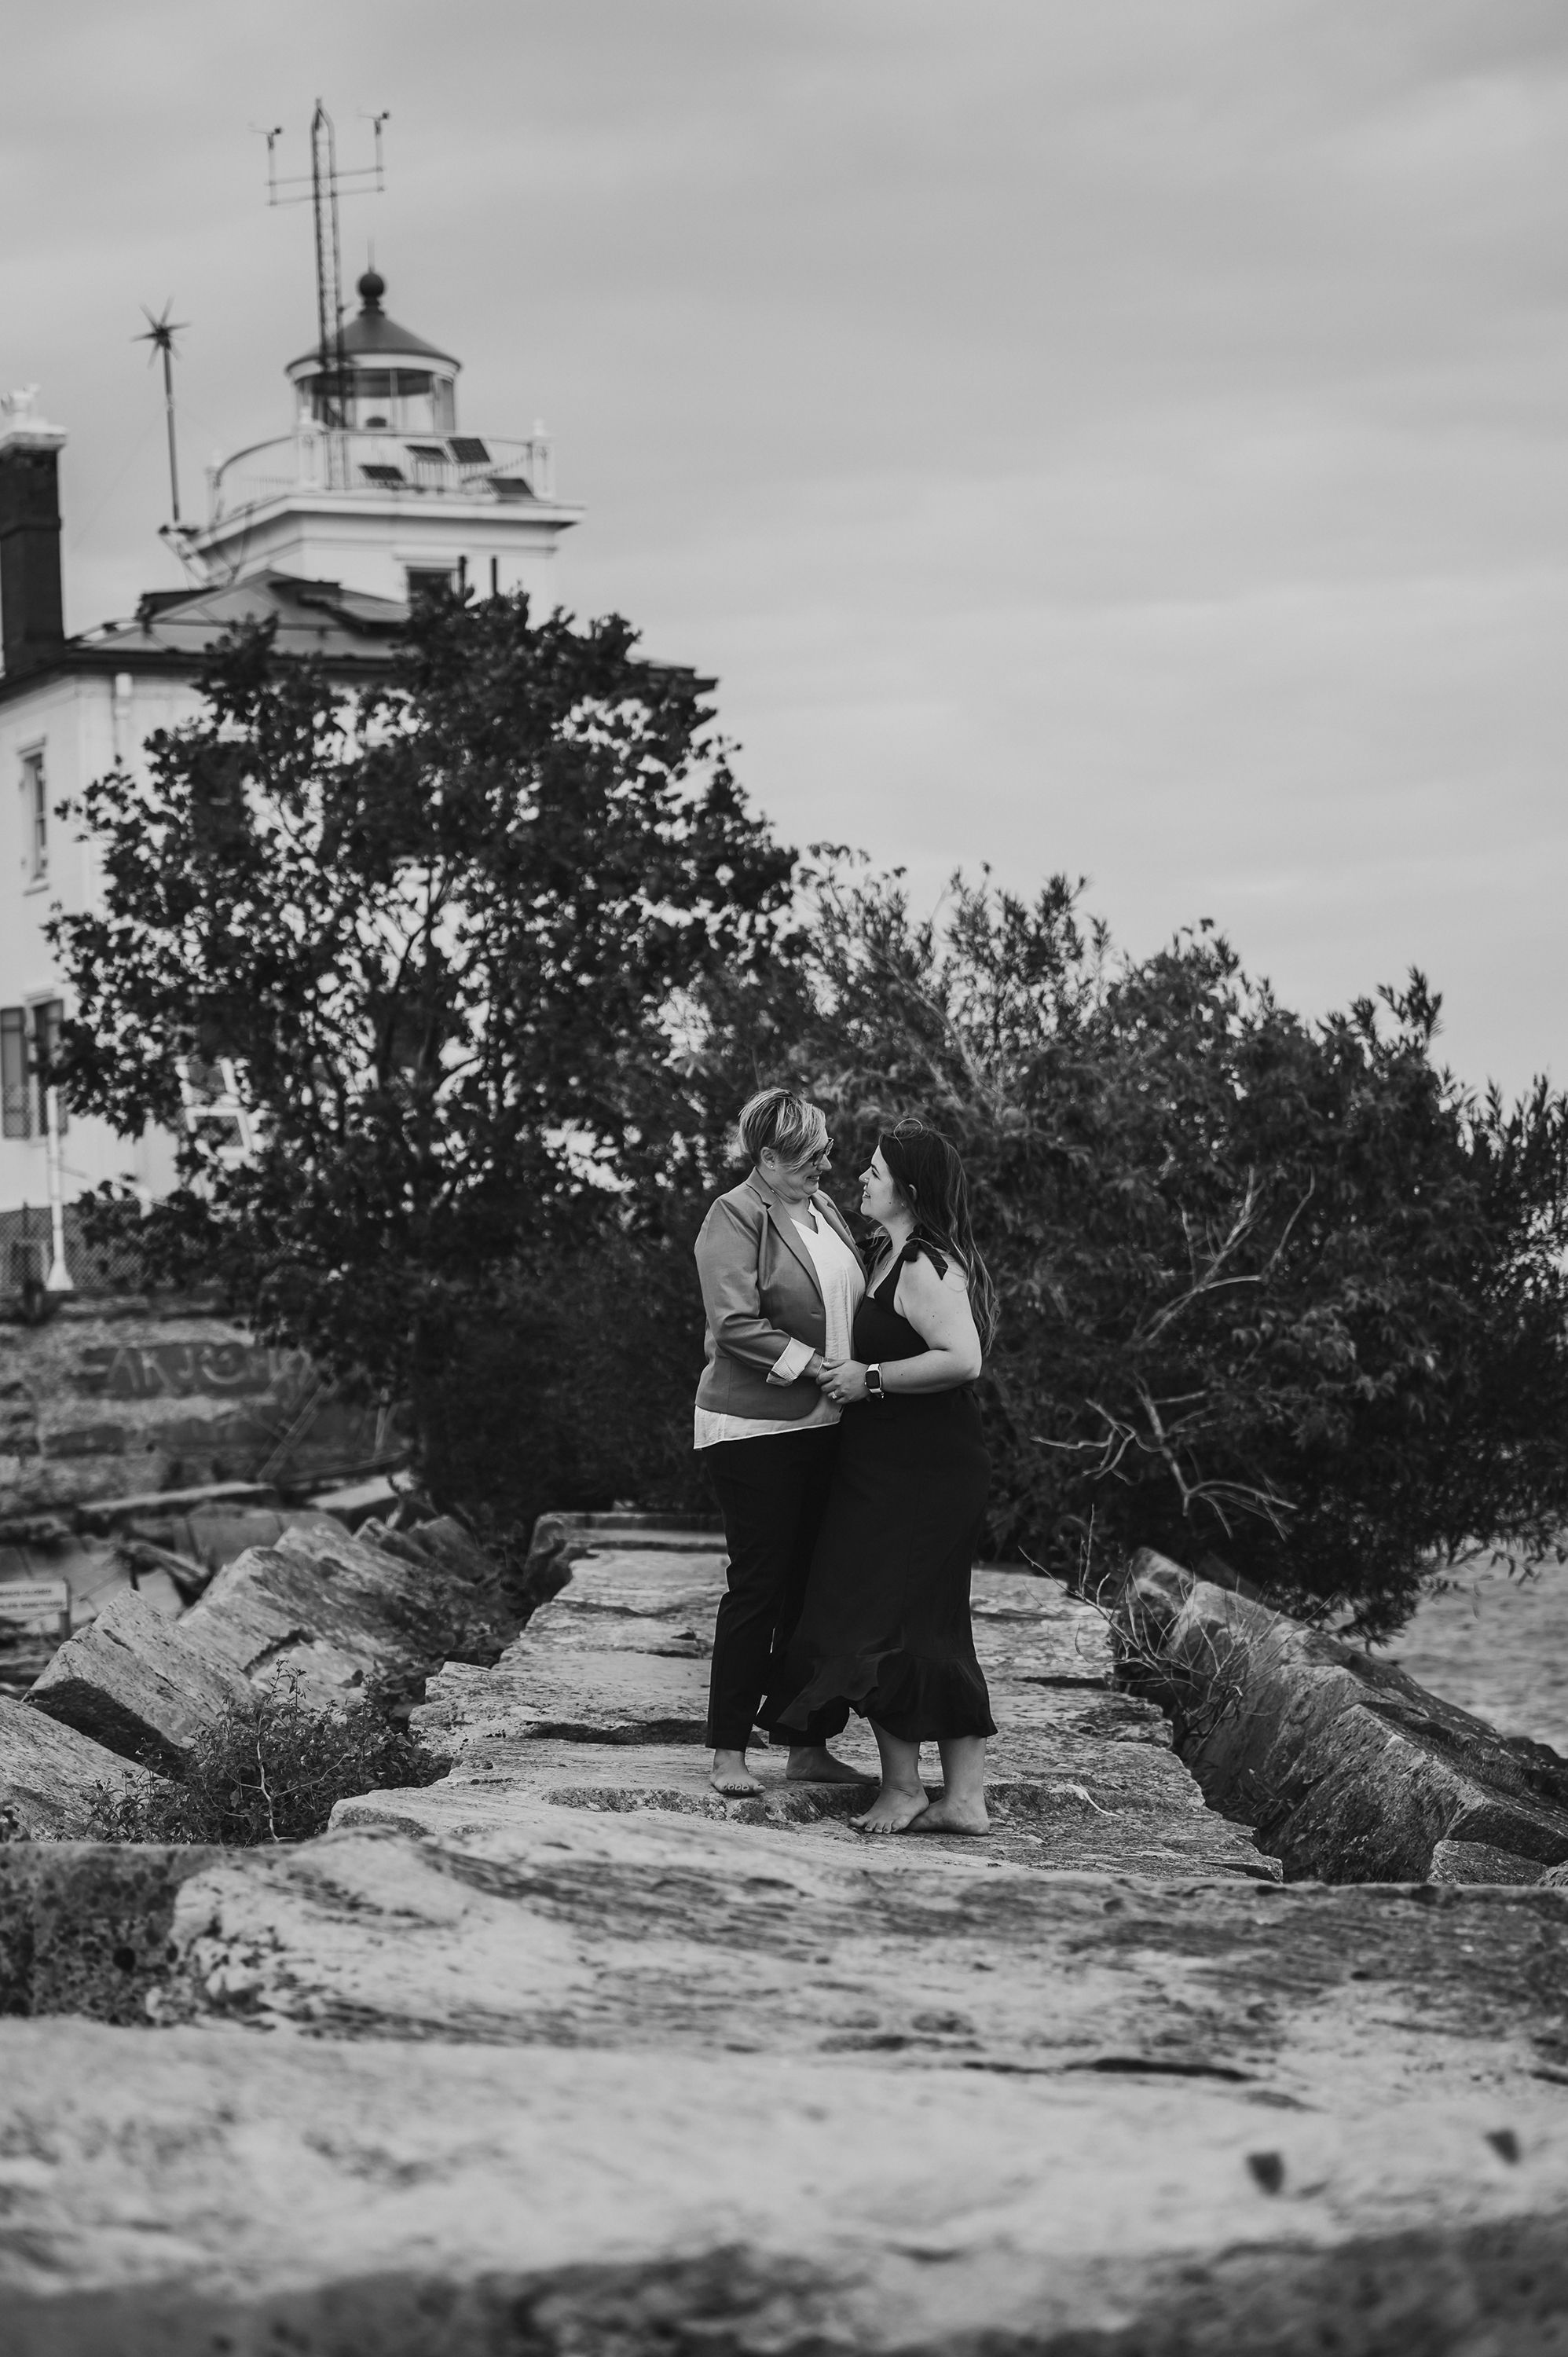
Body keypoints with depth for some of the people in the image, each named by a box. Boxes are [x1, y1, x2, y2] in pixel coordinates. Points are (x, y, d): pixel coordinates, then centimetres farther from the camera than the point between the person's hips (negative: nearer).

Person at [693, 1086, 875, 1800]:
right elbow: (737, 1325, -18)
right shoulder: (735, 1218, -10)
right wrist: (817, 1366, -20)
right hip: (755, 1427, -7)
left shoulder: (822, 1208, 13)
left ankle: (810, 1746, 15)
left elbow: (848, 1306, 23)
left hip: (825, 1423, 7)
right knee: (759, 1584, -4)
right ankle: (729, 1753, 4)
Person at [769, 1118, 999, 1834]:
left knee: (880, 1627, -5)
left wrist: (869, 1379, -22)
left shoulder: (924, 1267, -17)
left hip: (914, 1477, -10)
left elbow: (962, 1360, -27)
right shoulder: (894, 1256, 15)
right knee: (937, 1633, 11)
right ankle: (964, 1797, 14)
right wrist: (850, 1372, 12)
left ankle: (902, 1789, 3)